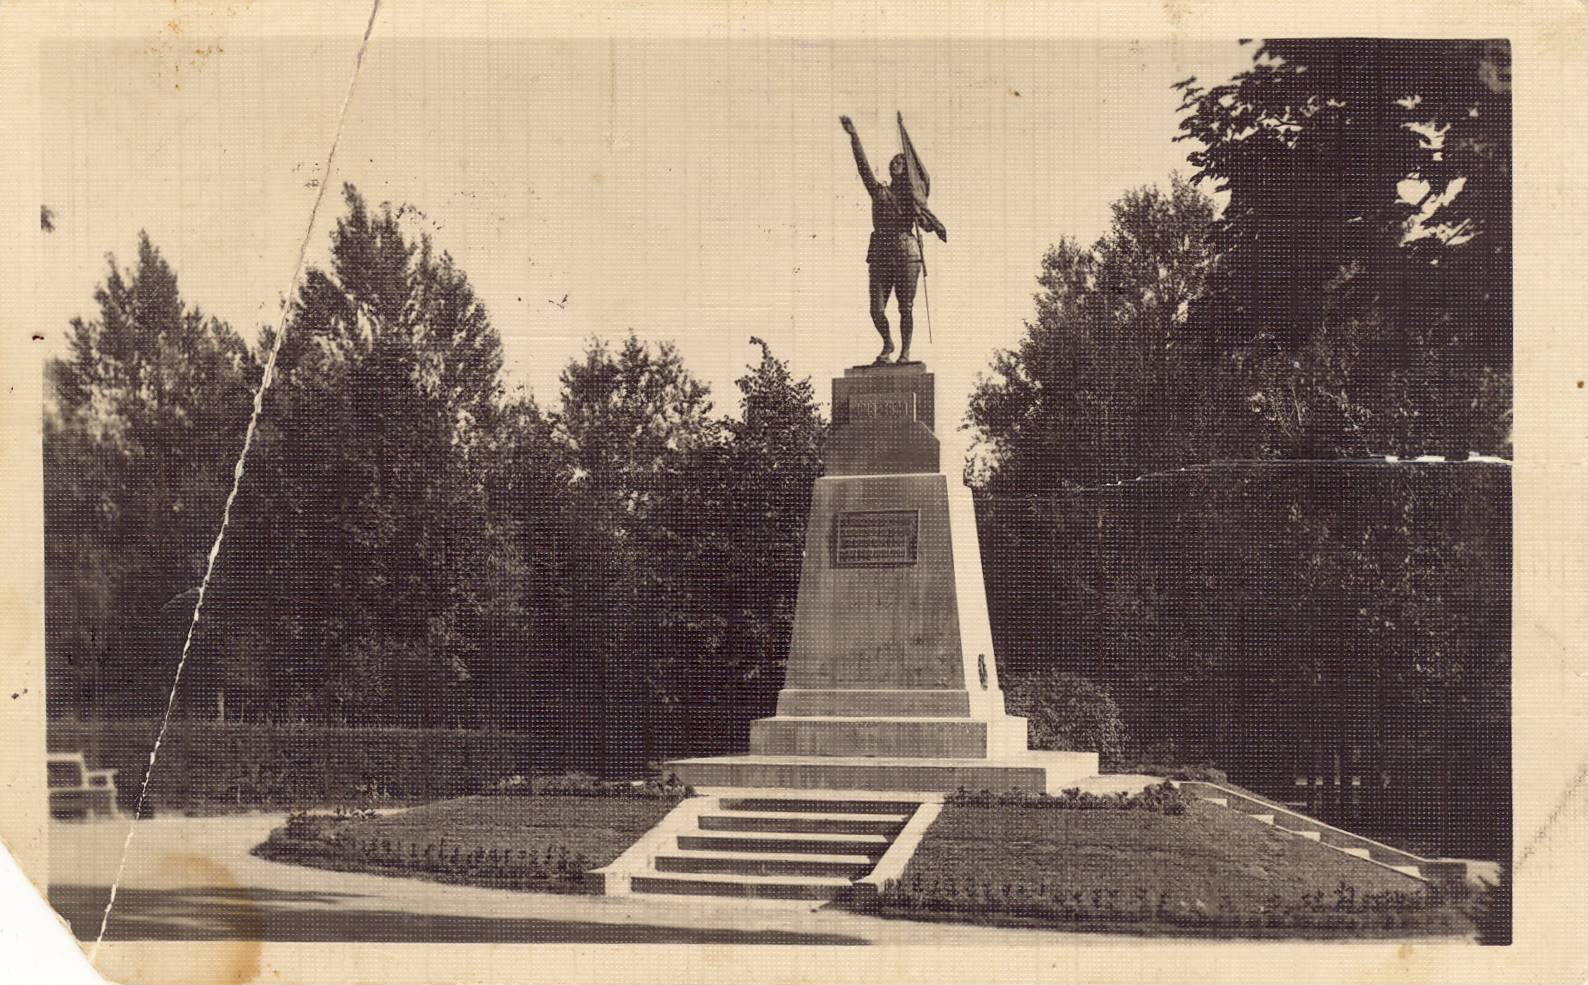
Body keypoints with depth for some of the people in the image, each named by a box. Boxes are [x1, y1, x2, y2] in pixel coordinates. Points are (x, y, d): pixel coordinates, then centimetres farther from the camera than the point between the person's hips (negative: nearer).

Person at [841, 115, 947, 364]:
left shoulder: (912, 197, 10)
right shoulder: (878, 191, 14)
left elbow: (928, 221, -1)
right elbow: (863, 165, 6)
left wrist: (936, 227, -24)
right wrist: (854, 136, -1)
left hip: (905, 253, -2)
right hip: (880, 254, 2)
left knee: (905, 308, -3)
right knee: (876, 310, -3)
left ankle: (905, 351, 10)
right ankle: (887, 344, 22)